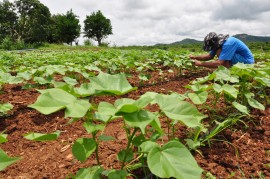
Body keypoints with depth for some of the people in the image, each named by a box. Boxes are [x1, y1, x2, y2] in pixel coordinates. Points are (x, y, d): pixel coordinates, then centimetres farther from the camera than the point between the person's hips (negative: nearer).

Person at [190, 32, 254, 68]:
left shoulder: (228, 44, -27)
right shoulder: (218, 43, 0)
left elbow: (218, 63, -34)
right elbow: (209, 56, 11)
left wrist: (200, 64, -26)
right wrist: (194, 57, 2)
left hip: (246, 62, -9)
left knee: (219, 52, -22)